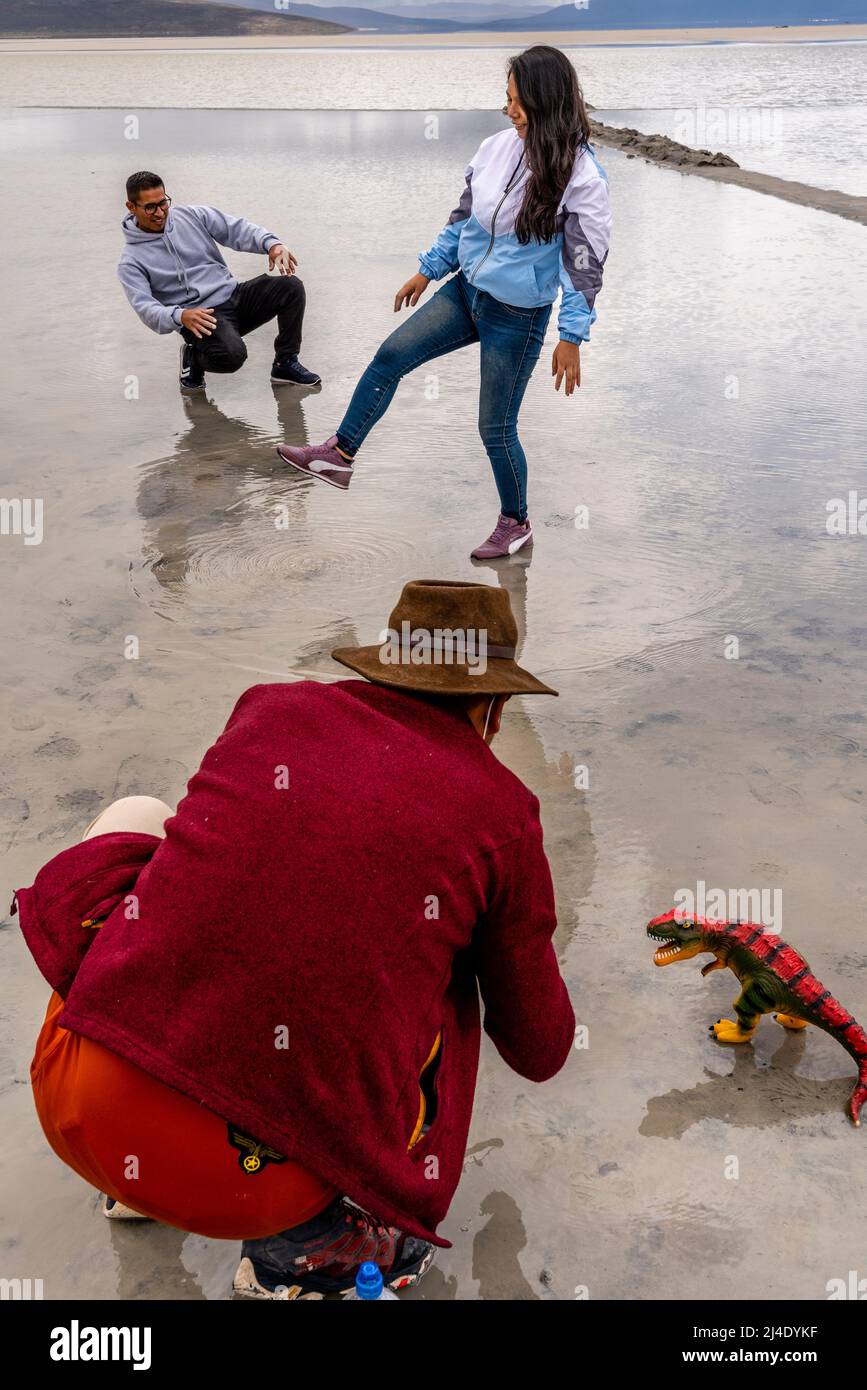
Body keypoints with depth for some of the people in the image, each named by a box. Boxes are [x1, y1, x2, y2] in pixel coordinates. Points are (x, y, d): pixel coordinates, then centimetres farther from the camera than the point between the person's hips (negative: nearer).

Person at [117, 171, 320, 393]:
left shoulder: (192, 216, 8)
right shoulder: (132, 262, -3)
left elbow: (237, 229, 4)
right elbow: (146, 308, -16)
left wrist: (272, 244, -17)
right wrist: (180, 316, -37)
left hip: (234, 294, 5)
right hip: (198, 318, -5)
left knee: (291, 286, -17)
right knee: (231, 355, -36)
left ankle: (286, 363, -2)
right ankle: (193, 357, -1)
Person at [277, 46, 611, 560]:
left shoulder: (582, 177, -20)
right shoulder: (497, 147, -3)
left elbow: (585, 262, -16)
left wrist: (572, 337, -17)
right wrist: (428, 270, 17)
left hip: (518, 316, -6)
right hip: (466, 290, 6)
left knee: (496, 428, 3)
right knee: (390, 356, 2)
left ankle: (516, 525, 25)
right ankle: (340, 455, 15)